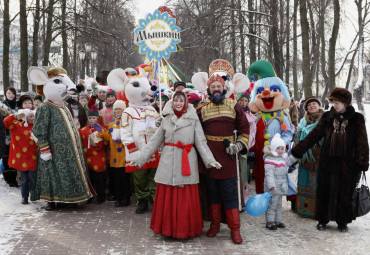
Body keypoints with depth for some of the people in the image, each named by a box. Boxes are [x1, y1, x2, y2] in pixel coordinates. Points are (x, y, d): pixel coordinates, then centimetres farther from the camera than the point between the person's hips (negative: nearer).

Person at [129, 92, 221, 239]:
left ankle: (186, 229, 13)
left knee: (186, 198, -1)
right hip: (168, 161, 2)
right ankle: (168, 228, 15)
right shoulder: (166, 120, 11)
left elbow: (201, 142, 1)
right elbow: (154, 142, 13)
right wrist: (139, 158, 11)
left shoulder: (193, 120, 4)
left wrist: (209, 160, -10)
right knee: (167, 197, 2)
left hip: (187, 162, -2)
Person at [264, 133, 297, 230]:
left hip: (281, 187, 9)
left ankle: (277, 221, 27)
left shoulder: (283, 158, 11)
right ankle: (270, 222, 5)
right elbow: (269, 174, -27)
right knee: (272, 205, -3)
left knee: (278, 205, 17)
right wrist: (271, 186, -35)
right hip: (273, 189, -9)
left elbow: (289, 161, 33)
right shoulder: (270, 160, -19)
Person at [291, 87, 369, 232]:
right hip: (327, 161, 2)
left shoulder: (357, 119, 0)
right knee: (324, 190, 6)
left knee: (345, 192, 6)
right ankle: (323, 219, 21)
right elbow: (314, 136, 2)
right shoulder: (327, 117, 5)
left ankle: (342, 221, 21)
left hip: (347, 162, -2)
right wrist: (297, 150, -6)